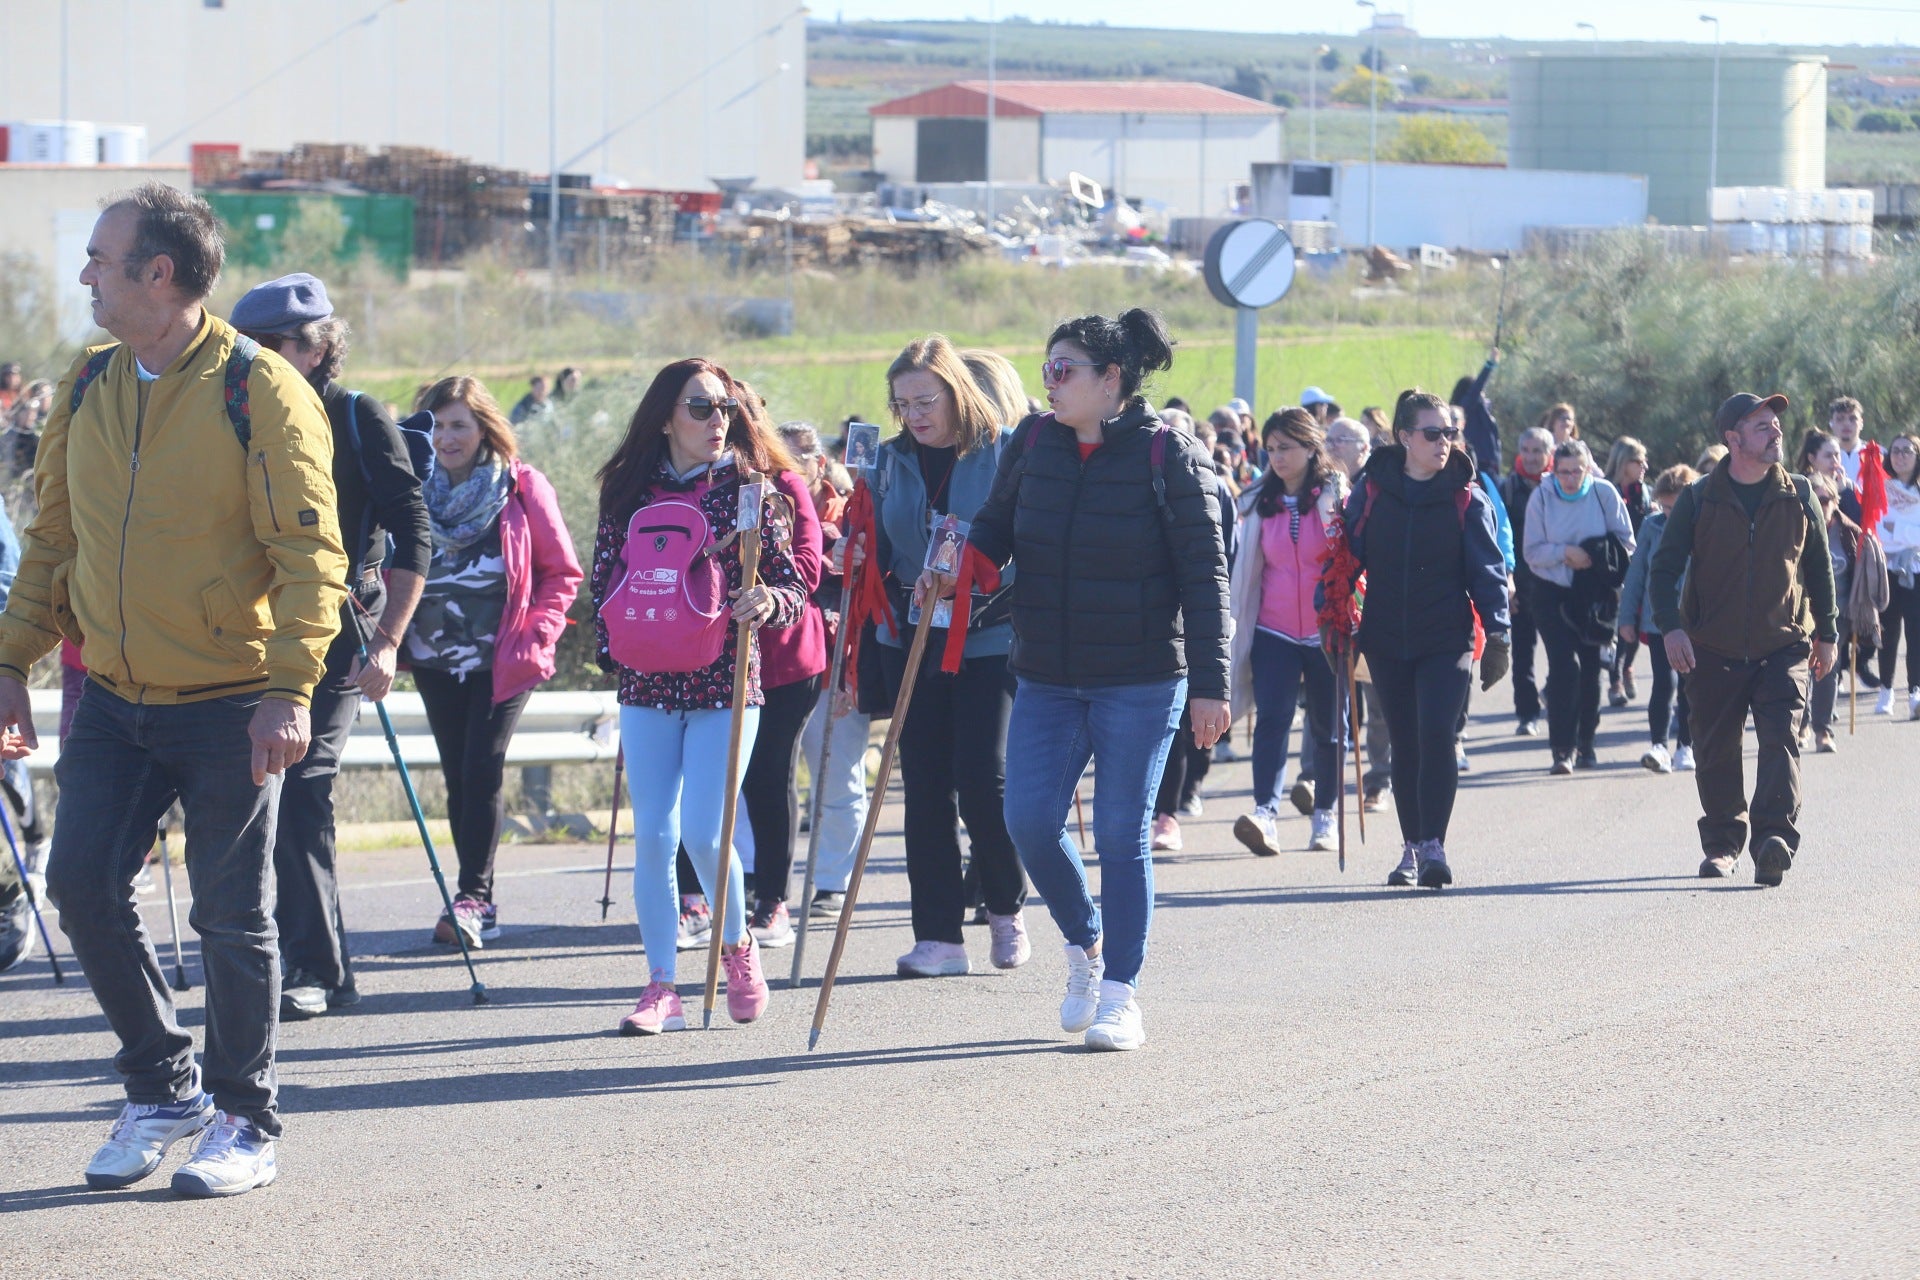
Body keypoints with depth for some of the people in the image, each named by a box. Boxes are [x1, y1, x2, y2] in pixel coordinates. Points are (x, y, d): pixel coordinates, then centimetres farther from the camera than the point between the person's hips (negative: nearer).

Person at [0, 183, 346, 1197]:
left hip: (230, 705, -5)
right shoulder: (88, 388, 7)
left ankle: (245, 1122, 14)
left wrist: (290, 686, -21)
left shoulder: (258, 391, -11)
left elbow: (310, 549, -13)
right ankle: (163, 1087, 15)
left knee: (232, 918, 1)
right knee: (83, 885, -3)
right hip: (115, 702, 5)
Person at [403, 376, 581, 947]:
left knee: (481, 770, -13)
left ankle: (474, 898, -14)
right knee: (457, 774, 6)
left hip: (501, 659, -4)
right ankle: (477, 904, 11)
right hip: (435, 658, 4)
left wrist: (536, 635, -10)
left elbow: (562, 572, 1)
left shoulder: (523, 488, -2)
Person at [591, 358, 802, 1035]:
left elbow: (793, 584, 0)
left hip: (725, 684, -2)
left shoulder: (747, 489, 0)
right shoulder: (630, 493, 5)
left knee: (704, 835, -8)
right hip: (648, 687, 2)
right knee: (653, 839, 0)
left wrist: (769, 602, -22)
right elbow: (603, 581, 12)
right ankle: (661, 988, 6)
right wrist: (612, 648, -2)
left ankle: (737, 946, 19)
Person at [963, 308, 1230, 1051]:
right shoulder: (1034, 443, 5)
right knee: (1030, 821, -4)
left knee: (1121, 835, -2)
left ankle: (1120, 994, 7)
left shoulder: (1167, 455, -8)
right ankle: (1084, 945, 22)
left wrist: (1209, 685, -11)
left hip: (1140, 682, -4)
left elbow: (1204, 573, -7)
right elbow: (995, 528, 19)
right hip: (1046, 678, 4)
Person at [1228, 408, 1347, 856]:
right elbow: (1246, 572, 13)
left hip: (1326, 632, -1)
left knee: (1328, 727, 7)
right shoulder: (1259, 503, 9)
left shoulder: (1338, 496, 0)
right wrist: (1238, 630, 11)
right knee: (1272, 717, -16)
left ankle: (1324, 817, 21)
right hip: (1274, 631, 1)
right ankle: (1265, 814, -26)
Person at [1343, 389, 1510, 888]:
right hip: (1386, 640, 2)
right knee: (1404, 744, 8)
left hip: (1446, 640, -2)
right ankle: (1413, 847, 18)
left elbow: (1487, 568, 0)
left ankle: (1433, 845, -13)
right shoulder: (1370, 491, 3)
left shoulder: (1466, 500, -1)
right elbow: (1348, 556, 8)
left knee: (1436, 734, -17)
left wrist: (1497, 631, -9)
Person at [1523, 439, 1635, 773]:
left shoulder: (1604, 494, -5)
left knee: (1590, 666, 7)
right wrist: (1565, 552, -22)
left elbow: (1625, 543, 0)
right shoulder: (1541, 498, -6)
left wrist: (1595, 558, -16)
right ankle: (1563, 748, -14)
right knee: (1564, 666, -14)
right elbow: (1533, 552, -6)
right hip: (1553, 593, -2)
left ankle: (1585, 744, 21)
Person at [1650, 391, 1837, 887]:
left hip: (1783, 646, 0)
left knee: (1779, 740, -16)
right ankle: (1723, 843, 22)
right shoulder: (1699, 500, -1)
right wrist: (1670, 626, -14)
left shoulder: (1798, 496, 4)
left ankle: (1774, 840, -25)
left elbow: (1820, 567, 14)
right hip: (1713, 650, 0)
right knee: (1716, 753, 6)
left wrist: (1826, 633, 14)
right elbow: (1665, 566, 0)